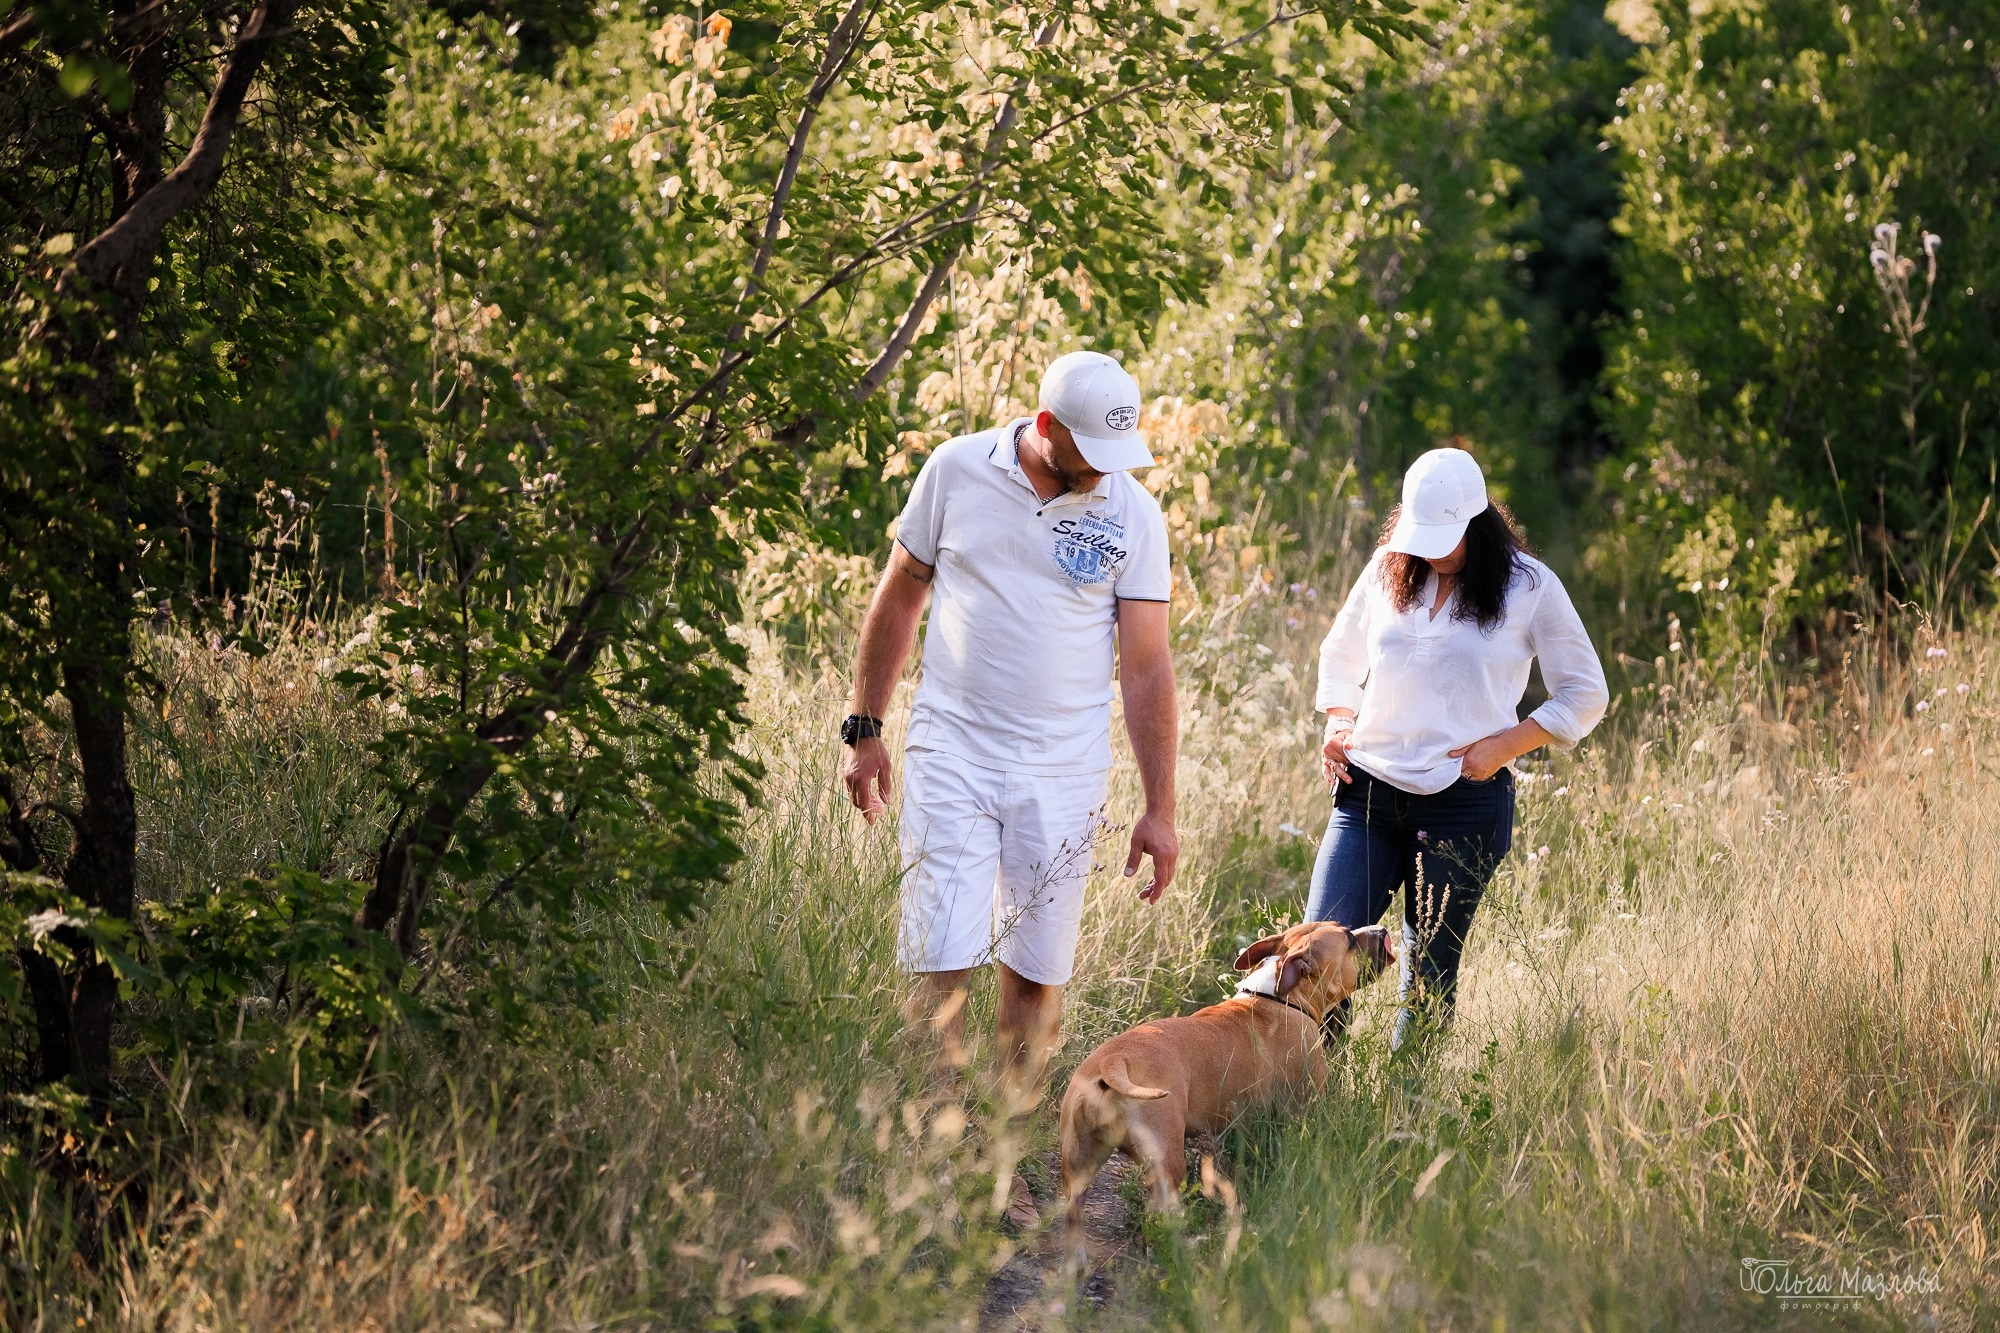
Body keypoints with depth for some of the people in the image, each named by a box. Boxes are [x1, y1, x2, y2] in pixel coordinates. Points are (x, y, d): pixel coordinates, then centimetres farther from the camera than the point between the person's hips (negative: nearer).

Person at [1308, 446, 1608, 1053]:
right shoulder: (1387, 570, 6)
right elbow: (1340, 656, 23)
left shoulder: (1528, 588, -4)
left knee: (1430, 974, 4)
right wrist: (1338, 724, 4)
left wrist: (1503, 746, -10)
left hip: (1465, 803, -2)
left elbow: (1585, 697, 3)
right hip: (1368, 795, 3)